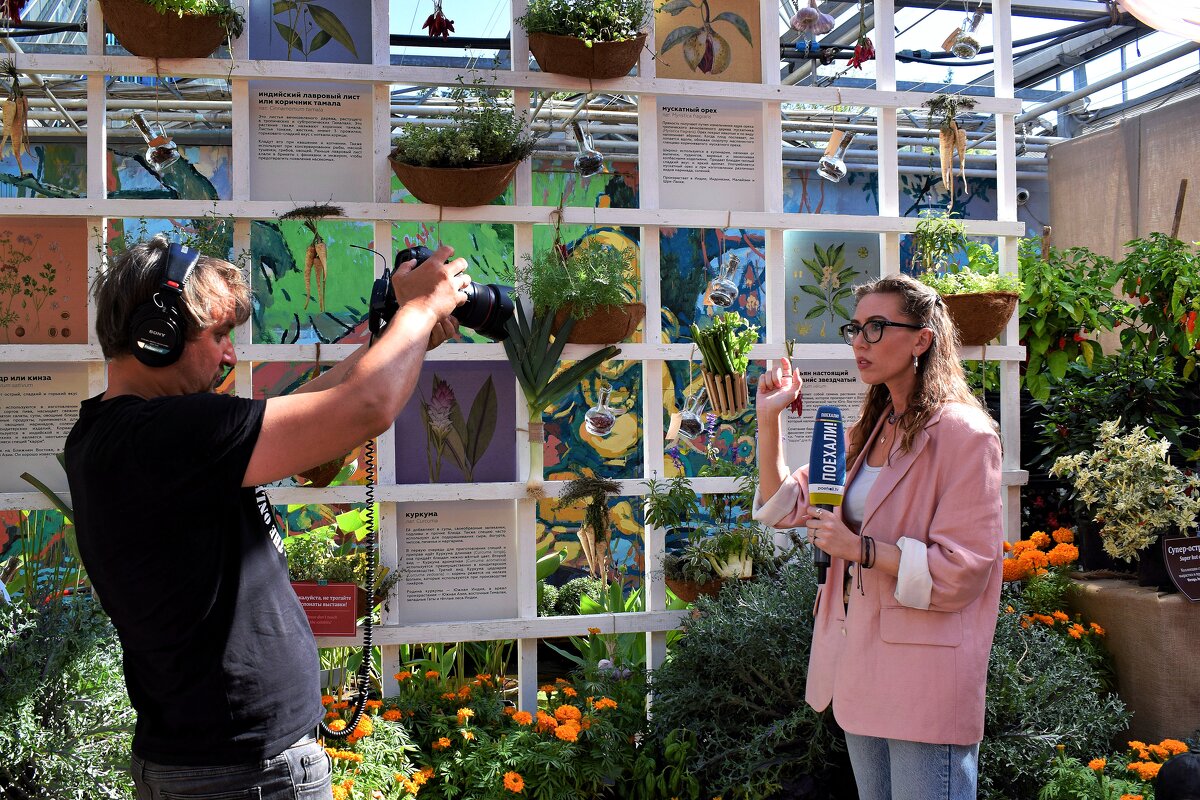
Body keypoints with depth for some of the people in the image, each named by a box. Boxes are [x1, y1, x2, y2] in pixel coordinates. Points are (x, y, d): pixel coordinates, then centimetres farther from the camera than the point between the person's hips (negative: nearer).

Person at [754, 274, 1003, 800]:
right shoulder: (870, 430, 11)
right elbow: (786, 507, 10)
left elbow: (962, 571, -18)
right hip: (860, 663, 8)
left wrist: (861, 549, -23)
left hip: (924, 675, -8)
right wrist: (769, 420, 2)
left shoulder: (963, 432, -14)